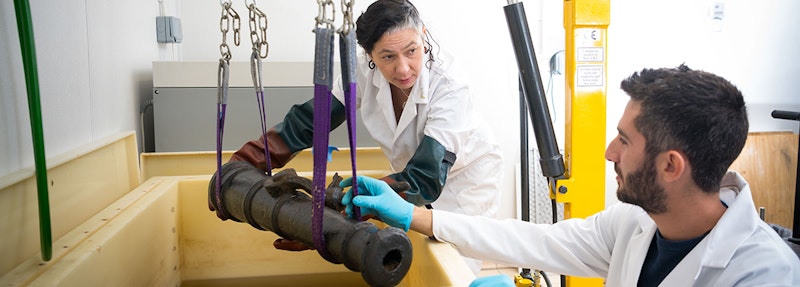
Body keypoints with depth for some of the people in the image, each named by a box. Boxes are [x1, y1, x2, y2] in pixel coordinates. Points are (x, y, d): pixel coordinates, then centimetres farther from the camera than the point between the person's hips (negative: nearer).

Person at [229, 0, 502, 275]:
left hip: (467, 172, -4)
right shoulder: (365, 71, -23)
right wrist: (242, 162, -24)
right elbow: (309, 119, -15)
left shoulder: (449, 85, -36)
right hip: (415, 168, 4)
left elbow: (424, 180, -42)